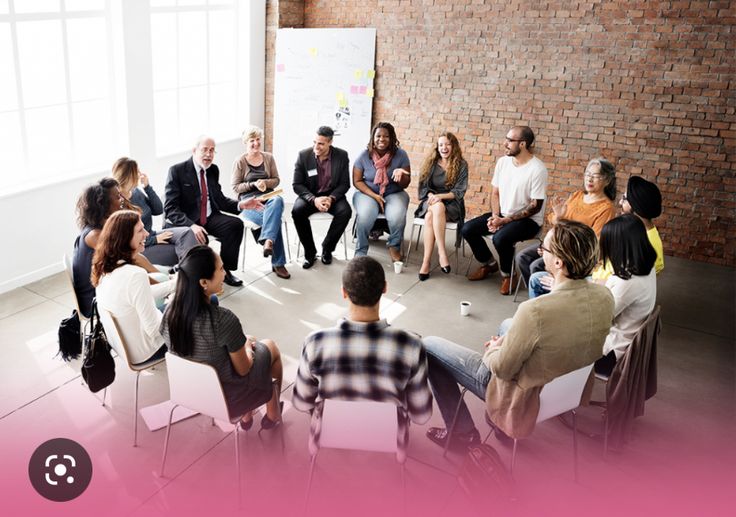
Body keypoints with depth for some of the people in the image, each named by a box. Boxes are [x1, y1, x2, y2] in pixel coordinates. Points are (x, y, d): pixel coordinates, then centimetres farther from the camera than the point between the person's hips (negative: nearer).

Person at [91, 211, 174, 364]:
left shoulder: (104, 267, -6)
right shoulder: (135, 275, -34)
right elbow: (154, 329, -27)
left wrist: (174, 284, 8)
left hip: (118, 341, 8)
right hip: (142, 353, -8)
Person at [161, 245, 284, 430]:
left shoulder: (170, 311, -17)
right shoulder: (224, 320, -35)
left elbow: (189, 349, 2)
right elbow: (243, 369, -20)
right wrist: (247, 345, 2)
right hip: (226, 397, -5)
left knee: (248, 342, 30)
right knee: (270, 347, 22)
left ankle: (246, 418, 43)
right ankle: (273, 415, 45)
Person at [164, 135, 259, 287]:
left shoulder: (213, 170, 9)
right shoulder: (177, 171, -8)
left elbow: (219, 199, 15)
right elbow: (170, 208, -15)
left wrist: (240, 205, -5)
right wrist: (191, 225, -31)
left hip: (210, 218, 6)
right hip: (185, 222, -5)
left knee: (236, 224, -20)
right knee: (197, 238, -35)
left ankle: (224, 270, -5)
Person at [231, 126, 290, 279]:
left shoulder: (268, 157, 13)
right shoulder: (240, 161, 4)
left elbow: (276, 180, 13)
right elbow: (235, 187, 2)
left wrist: (265, 183, -9)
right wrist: (253, 184, -14)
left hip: (268, 196, 3)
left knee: (278, 200, -38)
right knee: (273, 217, -33)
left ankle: (268, 241, -47)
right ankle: (278, 263, -29)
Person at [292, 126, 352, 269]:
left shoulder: (342, 156, -6)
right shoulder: (303, 155, -8)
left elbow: (344, 184, -3)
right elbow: (297, 185, -7)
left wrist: (331, 198, -22)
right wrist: (314, 199, -24)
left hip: (332, 195, 0)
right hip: (309, 195, 0)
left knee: (345, 211, -30)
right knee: (297, 211, -31)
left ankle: (327, 249, -9)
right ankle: (310, 252, -13)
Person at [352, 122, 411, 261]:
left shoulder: (400, 155, -7)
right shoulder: (364, 156, -7)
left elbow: (405, 184, -3)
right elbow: (357, 181, -2)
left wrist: (400, 175, -27)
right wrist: (374, 195, -15)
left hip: (394, 194, 1)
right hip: (367, 193, 0)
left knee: (397, 216, -31)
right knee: (365, 215, -32)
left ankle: (394, 247, -1)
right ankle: (360, 251, -10)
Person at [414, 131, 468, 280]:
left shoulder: (461, 165, 1)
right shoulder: (431, 162, 10)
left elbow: (459, 192, -4)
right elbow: (423, 186, 9)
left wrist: (440, 196, -20)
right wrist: (431, 195, -14)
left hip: (452, 204, -2)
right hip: (431, 202, 2)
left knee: (430, 217, -36)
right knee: (437, 207, -36)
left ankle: (427, 261, -37)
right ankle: (442, 253, -38)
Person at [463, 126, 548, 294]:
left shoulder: (537, 169, -19)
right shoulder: (503, 162, 1)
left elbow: (535, 206, -19)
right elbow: (495, 192, 8)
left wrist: (505, 220, -21)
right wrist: (495, 216, -9)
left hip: (528, 219, -7)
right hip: (502, 215, 7)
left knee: (500, 237, -34)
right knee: (468, 229, -7)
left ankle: (507, 275, -4)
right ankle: (489, 264, 16)